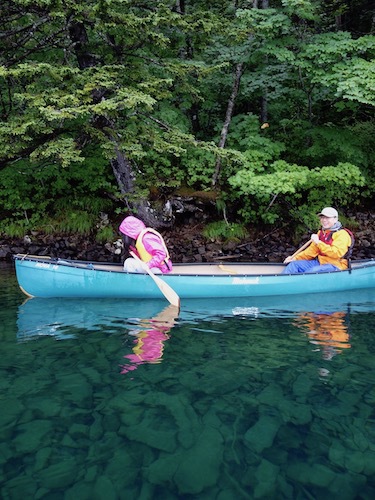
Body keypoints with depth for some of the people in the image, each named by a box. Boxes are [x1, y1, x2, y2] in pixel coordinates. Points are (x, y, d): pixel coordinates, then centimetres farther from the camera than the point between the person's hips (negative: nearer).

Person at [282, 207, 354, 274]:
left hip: (335, 265, -8)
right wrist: (295, 258, 3)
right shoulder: (321, 232, 17)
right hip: (319, 262, 8)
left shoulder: (342, 234, -10)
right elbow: (312, 251, 15)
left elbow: (336, 253, -24)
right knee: (294, 264, -8)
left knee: (313, 271, -36)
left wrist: (318, 242, -24)